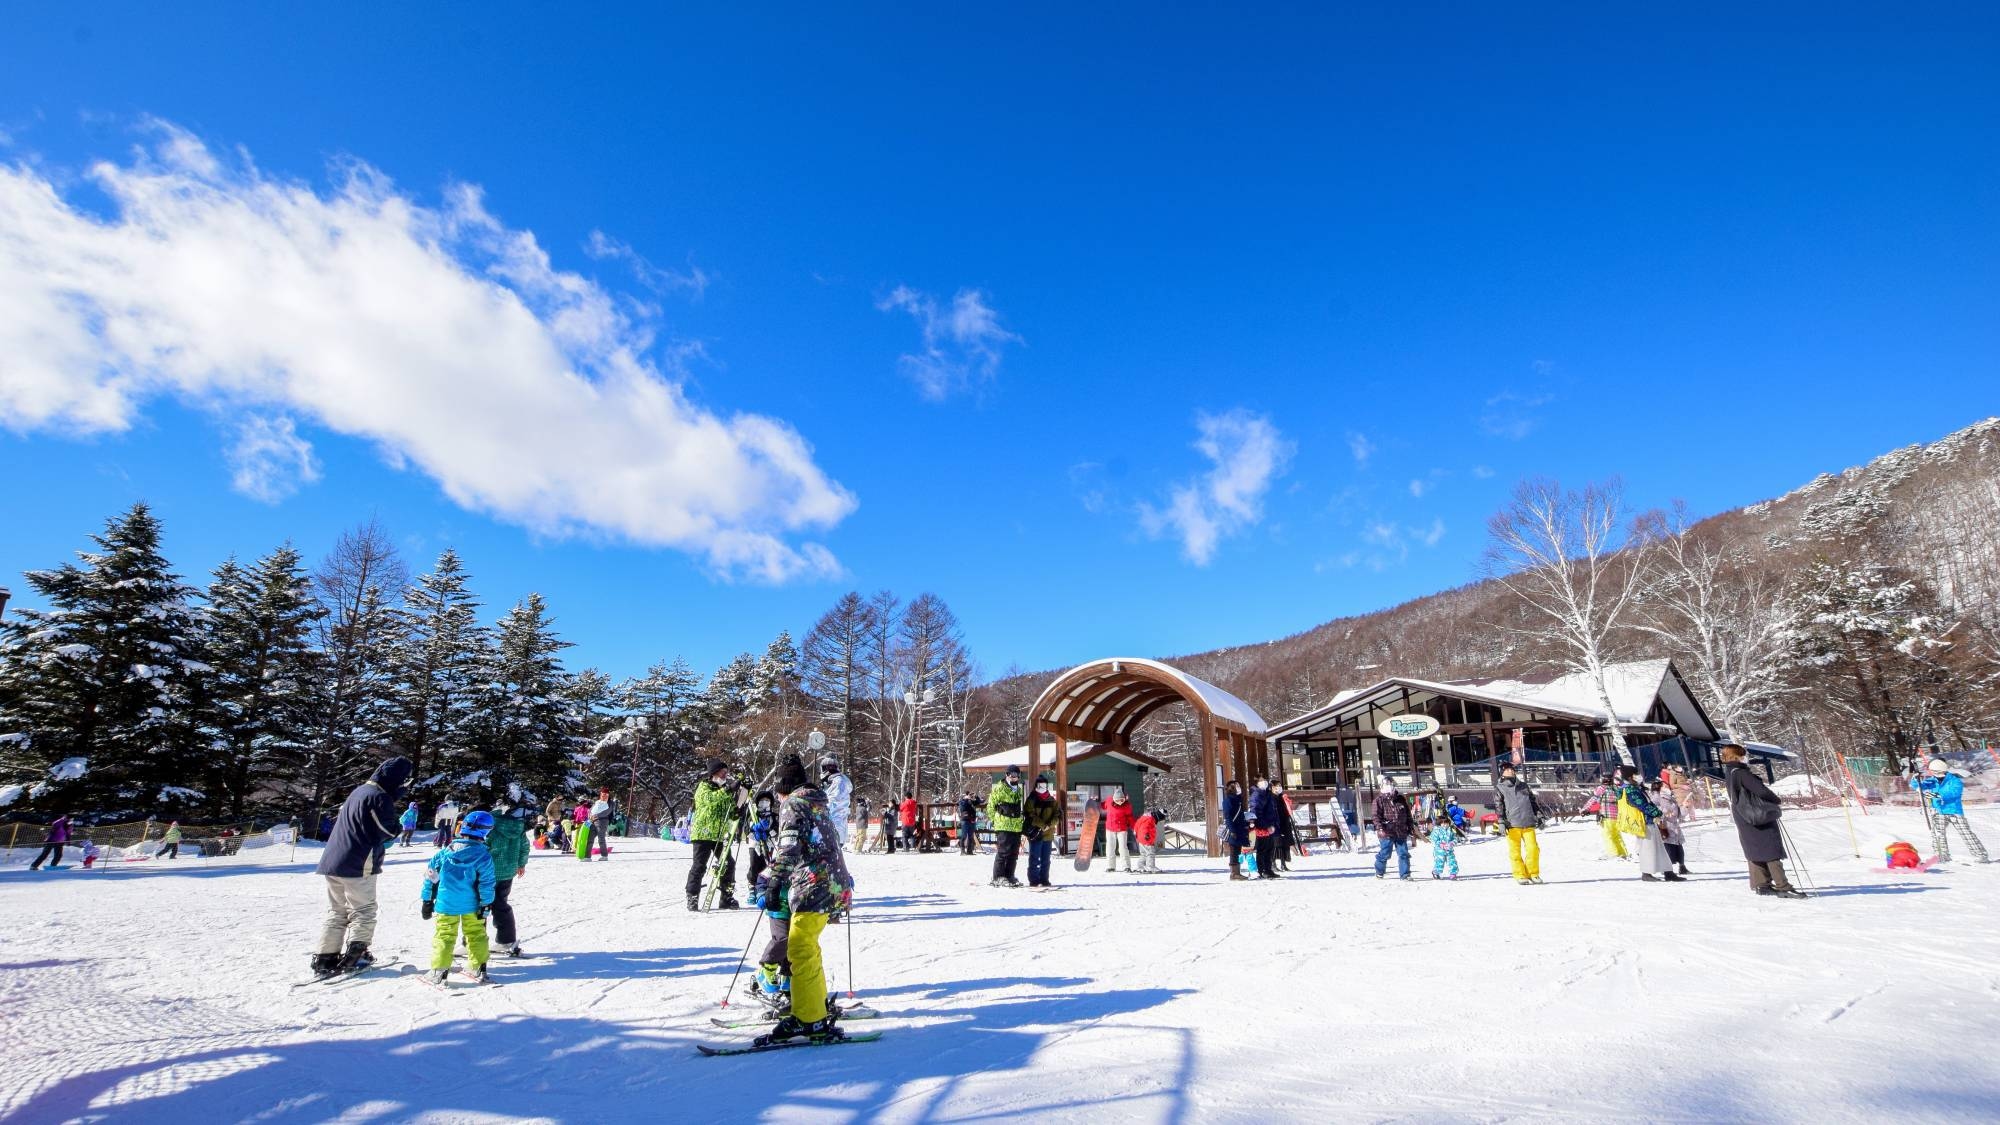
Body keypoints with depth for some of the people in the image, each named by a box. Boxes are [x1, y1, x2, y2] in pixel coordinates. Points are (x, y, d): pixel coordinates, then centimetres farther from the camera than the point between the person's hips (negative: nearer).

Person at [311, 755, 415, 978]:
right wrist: (399, 829, 6)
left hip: (332, 860, 9)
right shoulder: (380, 797, -16)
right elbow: (386, 833, -15)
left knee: (337, 912, 15)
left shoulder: (359, 790, 13)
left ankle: (325, 959, 13)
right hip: (358, 866, -9)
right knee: (364, 912, 3)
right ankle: (353, 957, 1)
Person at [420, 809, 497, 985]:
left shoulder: (445, 853, -3)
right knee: (476, 934, 13)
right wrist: (486, 904, -1)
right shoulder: (484, 856, -12)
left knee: (444, 935, 10)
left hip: (446, 904, 1)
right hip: (471, 905, -1)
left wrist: (427, 901, 13)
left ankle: (439, 971, 9)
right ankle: (478, 968, 20)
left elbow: (430, 876, 3)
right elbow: (486, 883, -11)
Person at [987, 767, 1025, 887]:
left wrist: (1021, 821, 18)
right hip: (1003, 827, -8)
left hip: (1016, 826, 8)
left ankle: (1009, 876, 20)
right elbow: (990, 805, -5)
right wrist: (994, 820, -6)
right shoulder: (999, 788, -7)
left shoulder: (1018, 790, 17)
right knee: (1003, 852, -8)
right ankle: (998, 878, -2)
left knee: (1014, 853, 10)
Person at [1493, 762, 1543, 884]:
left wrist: (1539, 816, 15)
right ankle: (1520, 875, 7)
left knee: (1533, 848, -6)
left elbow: (1533, 801, 23)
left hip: (1528, 823, 3)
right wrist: (1501, 822, -9)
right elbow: (1498, 806, 0)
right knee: (1515, 851, -2)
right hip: (1512, 824, -3)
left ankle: (1533, 873, 11)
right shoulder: (1499, 788, 6)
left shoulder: (1523, 785, 19)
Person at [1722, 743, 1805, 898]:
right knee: (1772, 851, -5)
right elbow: (1761, 791, -19)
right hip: (1760, 817, -9)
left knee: (1754, 852, 12)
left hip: (1744, 820, 9)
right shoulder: (1741, 773, -19)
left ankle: (1762, 885, 15)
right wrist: (1777, 801, -2)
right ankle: (1782, 887, -5)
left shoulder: (1728, 774, 10)